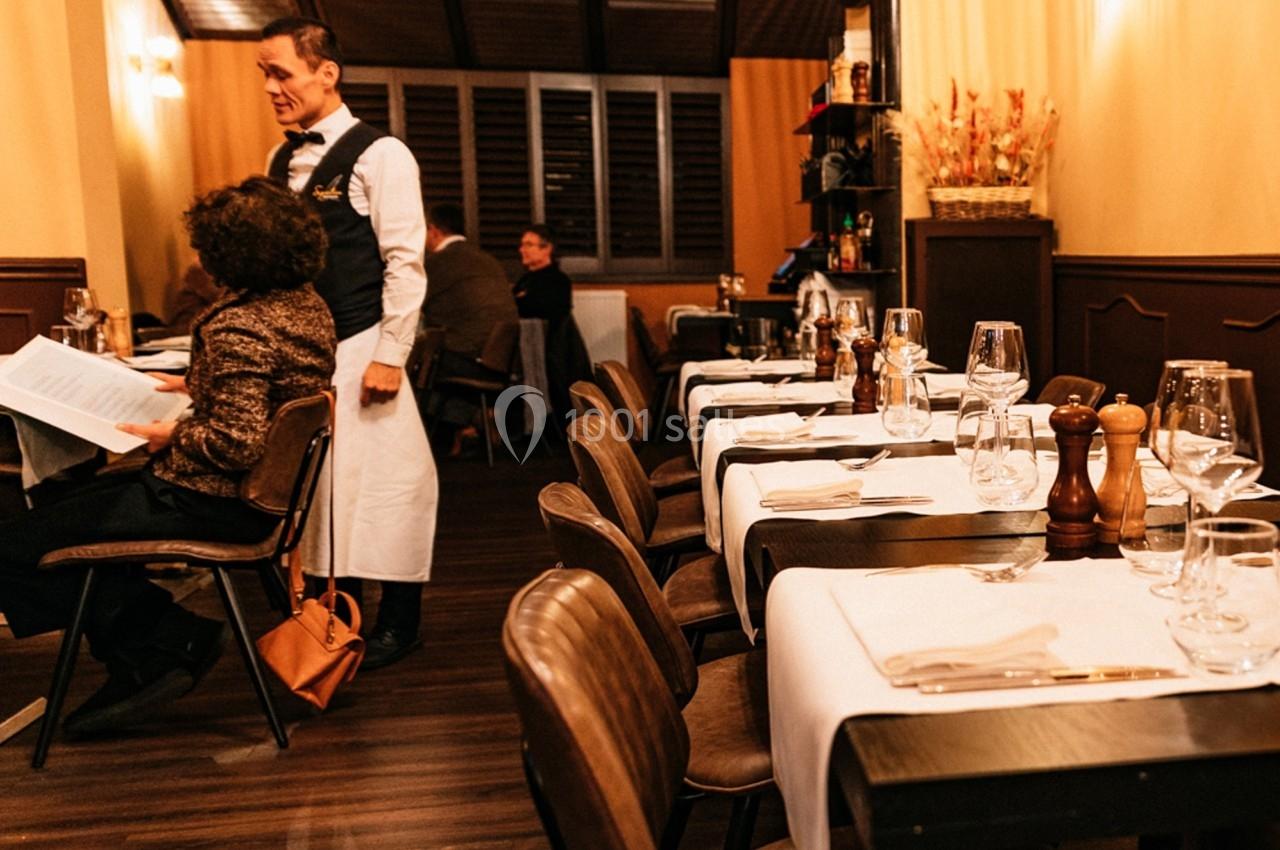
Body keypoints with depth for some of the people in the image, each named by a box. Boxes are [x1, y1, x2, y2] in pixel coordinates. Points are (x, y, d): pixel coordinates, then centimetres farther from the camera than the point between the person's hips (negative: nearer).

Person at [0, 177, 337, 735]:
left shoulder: (235, 329, -24)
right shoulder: (309, 306, 4)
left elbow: (238, 442, -29)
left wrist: (174, 437, -12)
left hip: (214, 502, -10)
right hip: (265, 495, 10)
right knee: (69, 505, 27)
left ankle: (169, 641, 4)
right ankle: (168, 645, 17)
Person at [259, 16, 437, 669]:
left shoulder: (378, 154, -8)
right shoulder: (281, 160, 13)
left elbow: (405, 262, -12)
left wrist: (389, 356, -16)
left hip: (360, 346, -7)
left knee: (379, 478, -1)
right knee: (321, 478, 11)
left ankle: (398, 622, 14)